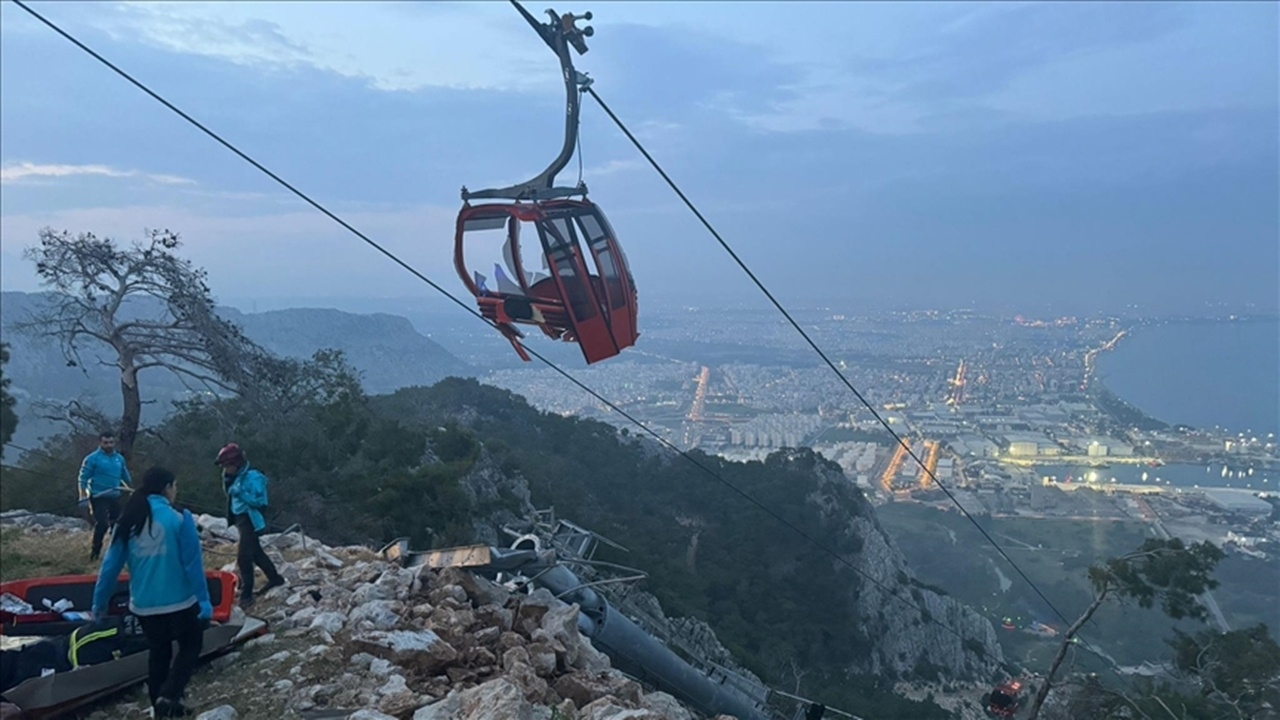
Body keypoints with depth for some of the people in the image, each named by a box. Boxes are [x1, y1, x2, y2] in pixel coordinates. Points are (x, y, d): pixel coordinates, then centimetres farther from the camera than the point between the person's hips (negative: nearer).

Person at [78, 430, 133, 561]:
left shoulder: (120, 458, 11)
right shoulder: (92, 458, -6)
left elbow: (126, 478, 21)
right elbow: (83, 478, -7)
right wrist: (83, 496, -14)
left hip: (114, 497, 6)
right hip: (98, 497, -6)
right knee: (102, 523, -16)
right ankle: (95, 551, -2)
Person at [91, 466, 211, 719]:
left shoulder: (127, 521, 0)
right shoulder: (179, 518, -14)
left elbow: (111, 565, 3)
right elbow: (193, 563, -14)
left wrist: (100, 601, 14)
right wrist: (204, 599, -9)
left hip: (143, 605, 5)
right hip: (179, 601, -5)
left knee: (158, 652, 22)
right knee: (190, 646, 14)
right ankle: (169, 695, -4)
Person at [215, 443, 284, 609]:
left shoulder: (252, 477, -20)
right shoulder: (237, 476, 7)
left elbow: (259, 500, -22)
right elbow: (229, 493, 14)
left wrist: (240, 493, -30)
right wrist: (227, 478, -1)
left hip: (250, 520, -10)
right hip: (240, 518, 10)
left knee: (243, 557, -10)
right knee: (255, 552, 20)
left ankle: (246, 596, -5)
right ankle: (274, 578, 36)